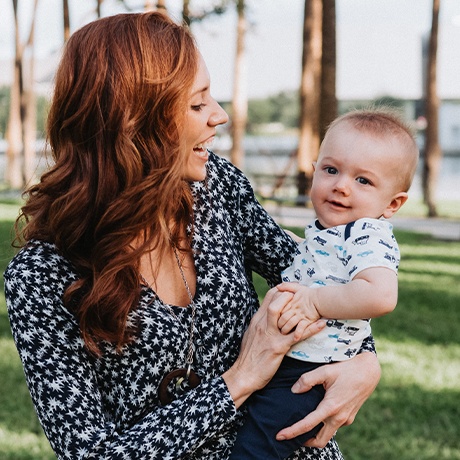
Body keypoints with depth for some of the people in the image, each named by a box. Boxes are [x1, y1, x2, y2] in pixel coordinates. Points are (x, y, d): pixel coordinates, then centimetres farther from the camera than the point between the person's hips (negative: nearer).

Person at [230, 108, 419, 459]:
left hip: (306, 377, -10)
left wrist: (315, 301, -29)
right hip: (281, 360, 10)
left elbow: (380, 296, -37)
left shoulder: (369, 237, -20)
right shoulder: (326, 230, 9)